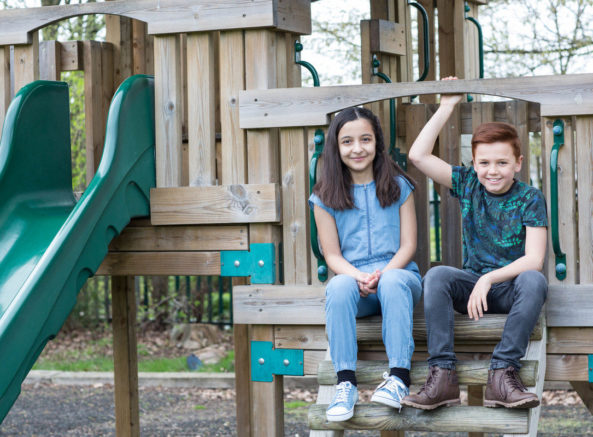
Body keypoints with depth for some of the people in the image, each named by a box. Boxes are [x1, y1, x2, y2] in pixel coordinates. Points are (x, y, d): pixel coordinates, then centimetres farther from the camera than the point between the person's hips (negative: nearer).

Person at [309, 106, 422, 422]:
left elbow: (408, 245, 3)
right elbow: (332, 256, 3)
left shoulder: (398, 186, 9)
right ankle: (345, 382, -40)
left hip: (397, 274, 0)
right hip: (352, 276, 1)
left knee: (393, 281, -37)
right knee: (340, 285, -36)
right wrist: (359, 277, -18)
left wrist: (382, 274, -16)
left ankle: (399, 377, -45)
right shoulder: (326, 196, 8)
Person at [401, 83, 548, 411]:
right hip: (472, 284, 3)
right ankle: (442, 375, -36)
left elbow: (534, 260, -16)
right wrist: (447, 106, -5)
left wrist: (489, 278, -28)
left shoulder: (529, 198, -5)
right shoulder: (467, 184, 4)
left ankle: (502, 374, -39)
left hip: (511, 286, -2)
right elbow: (418, 155, -6)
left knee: (534, 281, -36)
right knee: (436, 276, -28)